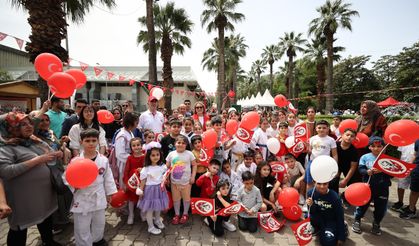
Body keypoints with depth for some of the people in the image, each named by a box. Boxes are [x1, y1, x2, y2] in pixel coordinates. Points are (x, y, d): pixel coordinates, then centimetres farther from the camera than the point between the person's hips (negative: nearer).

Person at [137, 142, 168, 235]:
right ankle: (151, 227, 25)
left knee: (158, 206, 21)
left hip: (159, 189, 4)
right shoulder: (146, 169, -17)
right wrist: (141, 191, -7)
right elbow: (143, 181, -10)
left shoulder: (163, 166, -6)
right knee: (150, 208, 7)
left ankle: (157, 220, 47)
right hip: (150, 190, -4)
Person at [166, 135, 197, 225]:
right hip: (174, 181, 2)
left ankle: (185, 214, 33)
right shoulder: (171, 154, -4)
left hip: (186, 181, -1)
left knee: (186, 198, 12)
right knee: (176, 198, 14)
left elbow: (194, 165, -3)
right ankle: (176, 214, 33)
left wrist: (193, 177, -8)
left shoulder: (189, 154, -9)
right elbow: (167, 167, 3)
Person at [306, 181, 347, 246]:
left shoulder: (334, 197, -25)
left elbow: (340, 217, -16)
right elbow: (312, 213, -15)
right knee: (311, 216, -31)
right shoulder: (311, 192, -21)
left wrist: (341, 237, -13)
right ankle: (318, 229, 4)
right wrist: (311, 205, -39)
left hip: (331, 220, -1)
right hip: (319, 219, 2)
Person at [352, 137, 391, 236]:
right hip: (368, 186, -1)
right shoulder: (365, 157, -4)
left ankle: (376, 224, 35)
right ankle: (357, 221, 28)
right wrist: (368, 172, -27)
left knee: (381, 207, 13)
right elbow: (360, 169, -9)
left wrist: (382, 171, -24)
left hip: (382, 187, 1)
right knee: (363, 204, 10)